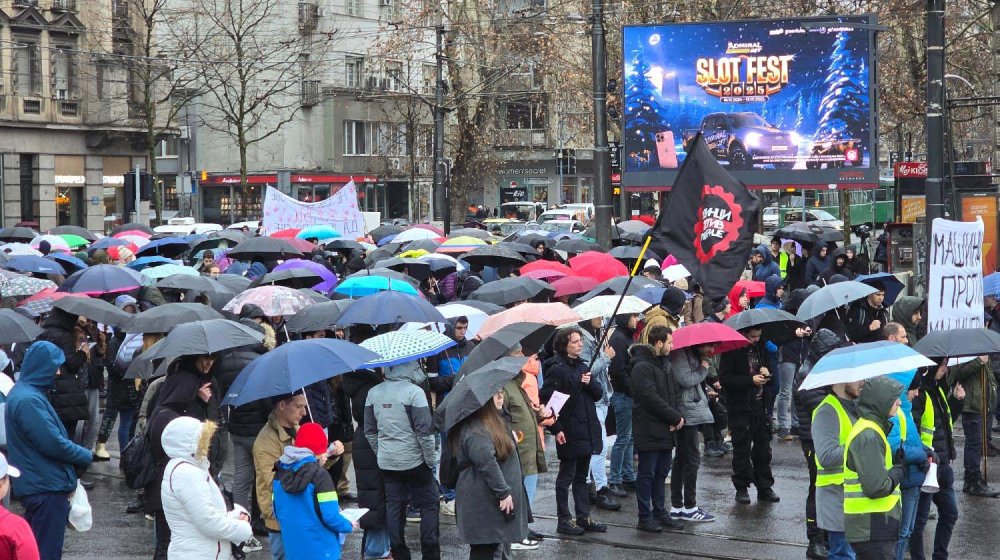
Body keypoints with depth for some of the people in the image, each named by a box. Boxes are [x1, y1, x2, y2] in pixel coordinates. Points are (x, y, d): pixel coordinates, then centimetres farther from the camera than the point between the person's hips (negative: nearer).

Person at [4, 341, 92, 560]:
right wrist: (86, 456, -7)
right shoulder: (29, 400, -21)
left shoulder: (24, 392, 12)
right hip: (46, 487, -10)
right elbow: (53, 443, -23)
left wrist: (79, 455, 7)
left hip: (38, 485, 10)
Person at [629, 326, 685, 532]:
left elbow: (672, 393, 18)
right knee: (647, 475, -1)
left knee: (661, 473, 15)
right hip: (649, 431, -9)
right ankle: (645, 518, 5)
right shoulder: (642, 367, -15)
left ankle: (660, 513, 23)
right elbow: (651, 399, -21)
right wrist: (676, 417, -15)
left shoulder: (664, 364, 15)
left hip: (665, 430, 9)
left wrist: (677, 416, -1)